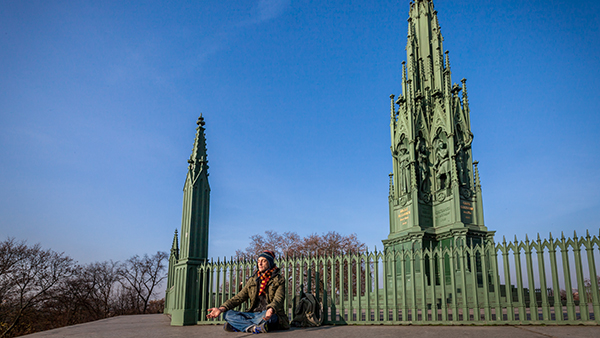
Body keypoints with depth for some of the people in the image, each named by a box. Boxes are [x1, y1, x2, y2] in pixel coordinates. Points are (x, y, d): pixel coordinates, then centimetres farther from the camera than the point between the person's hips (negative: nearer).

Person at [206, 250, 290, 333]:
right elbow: (239, 297, 10)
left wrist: (271, 310, -41)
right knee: (228, 314, -16)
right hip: (254, 313, 5)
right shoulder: (252, 280, 16)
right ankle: (256, 328, -33)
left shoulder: (279, 280, 1)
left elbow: (278, 299, -16)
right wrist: (221, 309, -6)